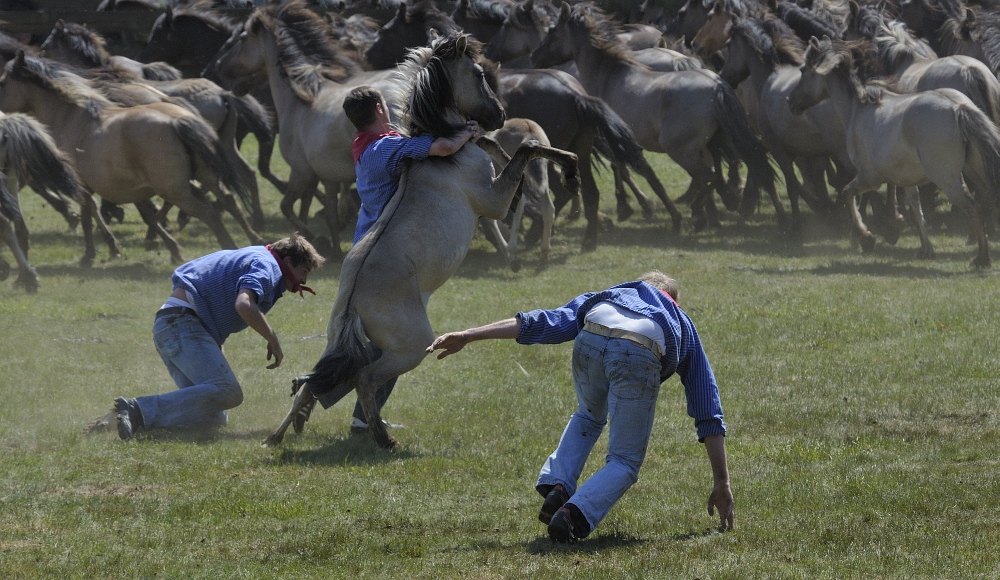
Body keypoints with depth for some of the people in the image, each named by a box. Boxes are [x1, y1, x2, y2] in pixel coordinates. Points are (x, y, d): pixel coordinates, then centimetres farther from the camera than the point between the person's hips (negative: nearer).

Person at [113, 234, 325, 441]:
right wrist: (273, 340, -10)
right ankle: (140, 411, -35)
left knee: (215, 418, 1)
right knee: (226, 392, -27)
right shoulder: (265, 265, -2)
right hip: (183, 322, -10)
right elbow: (244, 305, -21)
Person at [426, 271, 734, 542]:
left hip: (591, 338, 2)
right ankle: (575, 513, -11)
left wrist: (467, 337, 22)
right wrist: (721, 484, 42)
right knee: (625, 461, 14)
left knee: (589, 417, 35)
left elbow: (545, 322, 26)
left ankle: (556, 487, 17)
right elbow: (709, 415, 38)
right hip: (640, 353, -2)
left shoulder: (604, 295, 42)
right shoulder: (684, 327, 41)